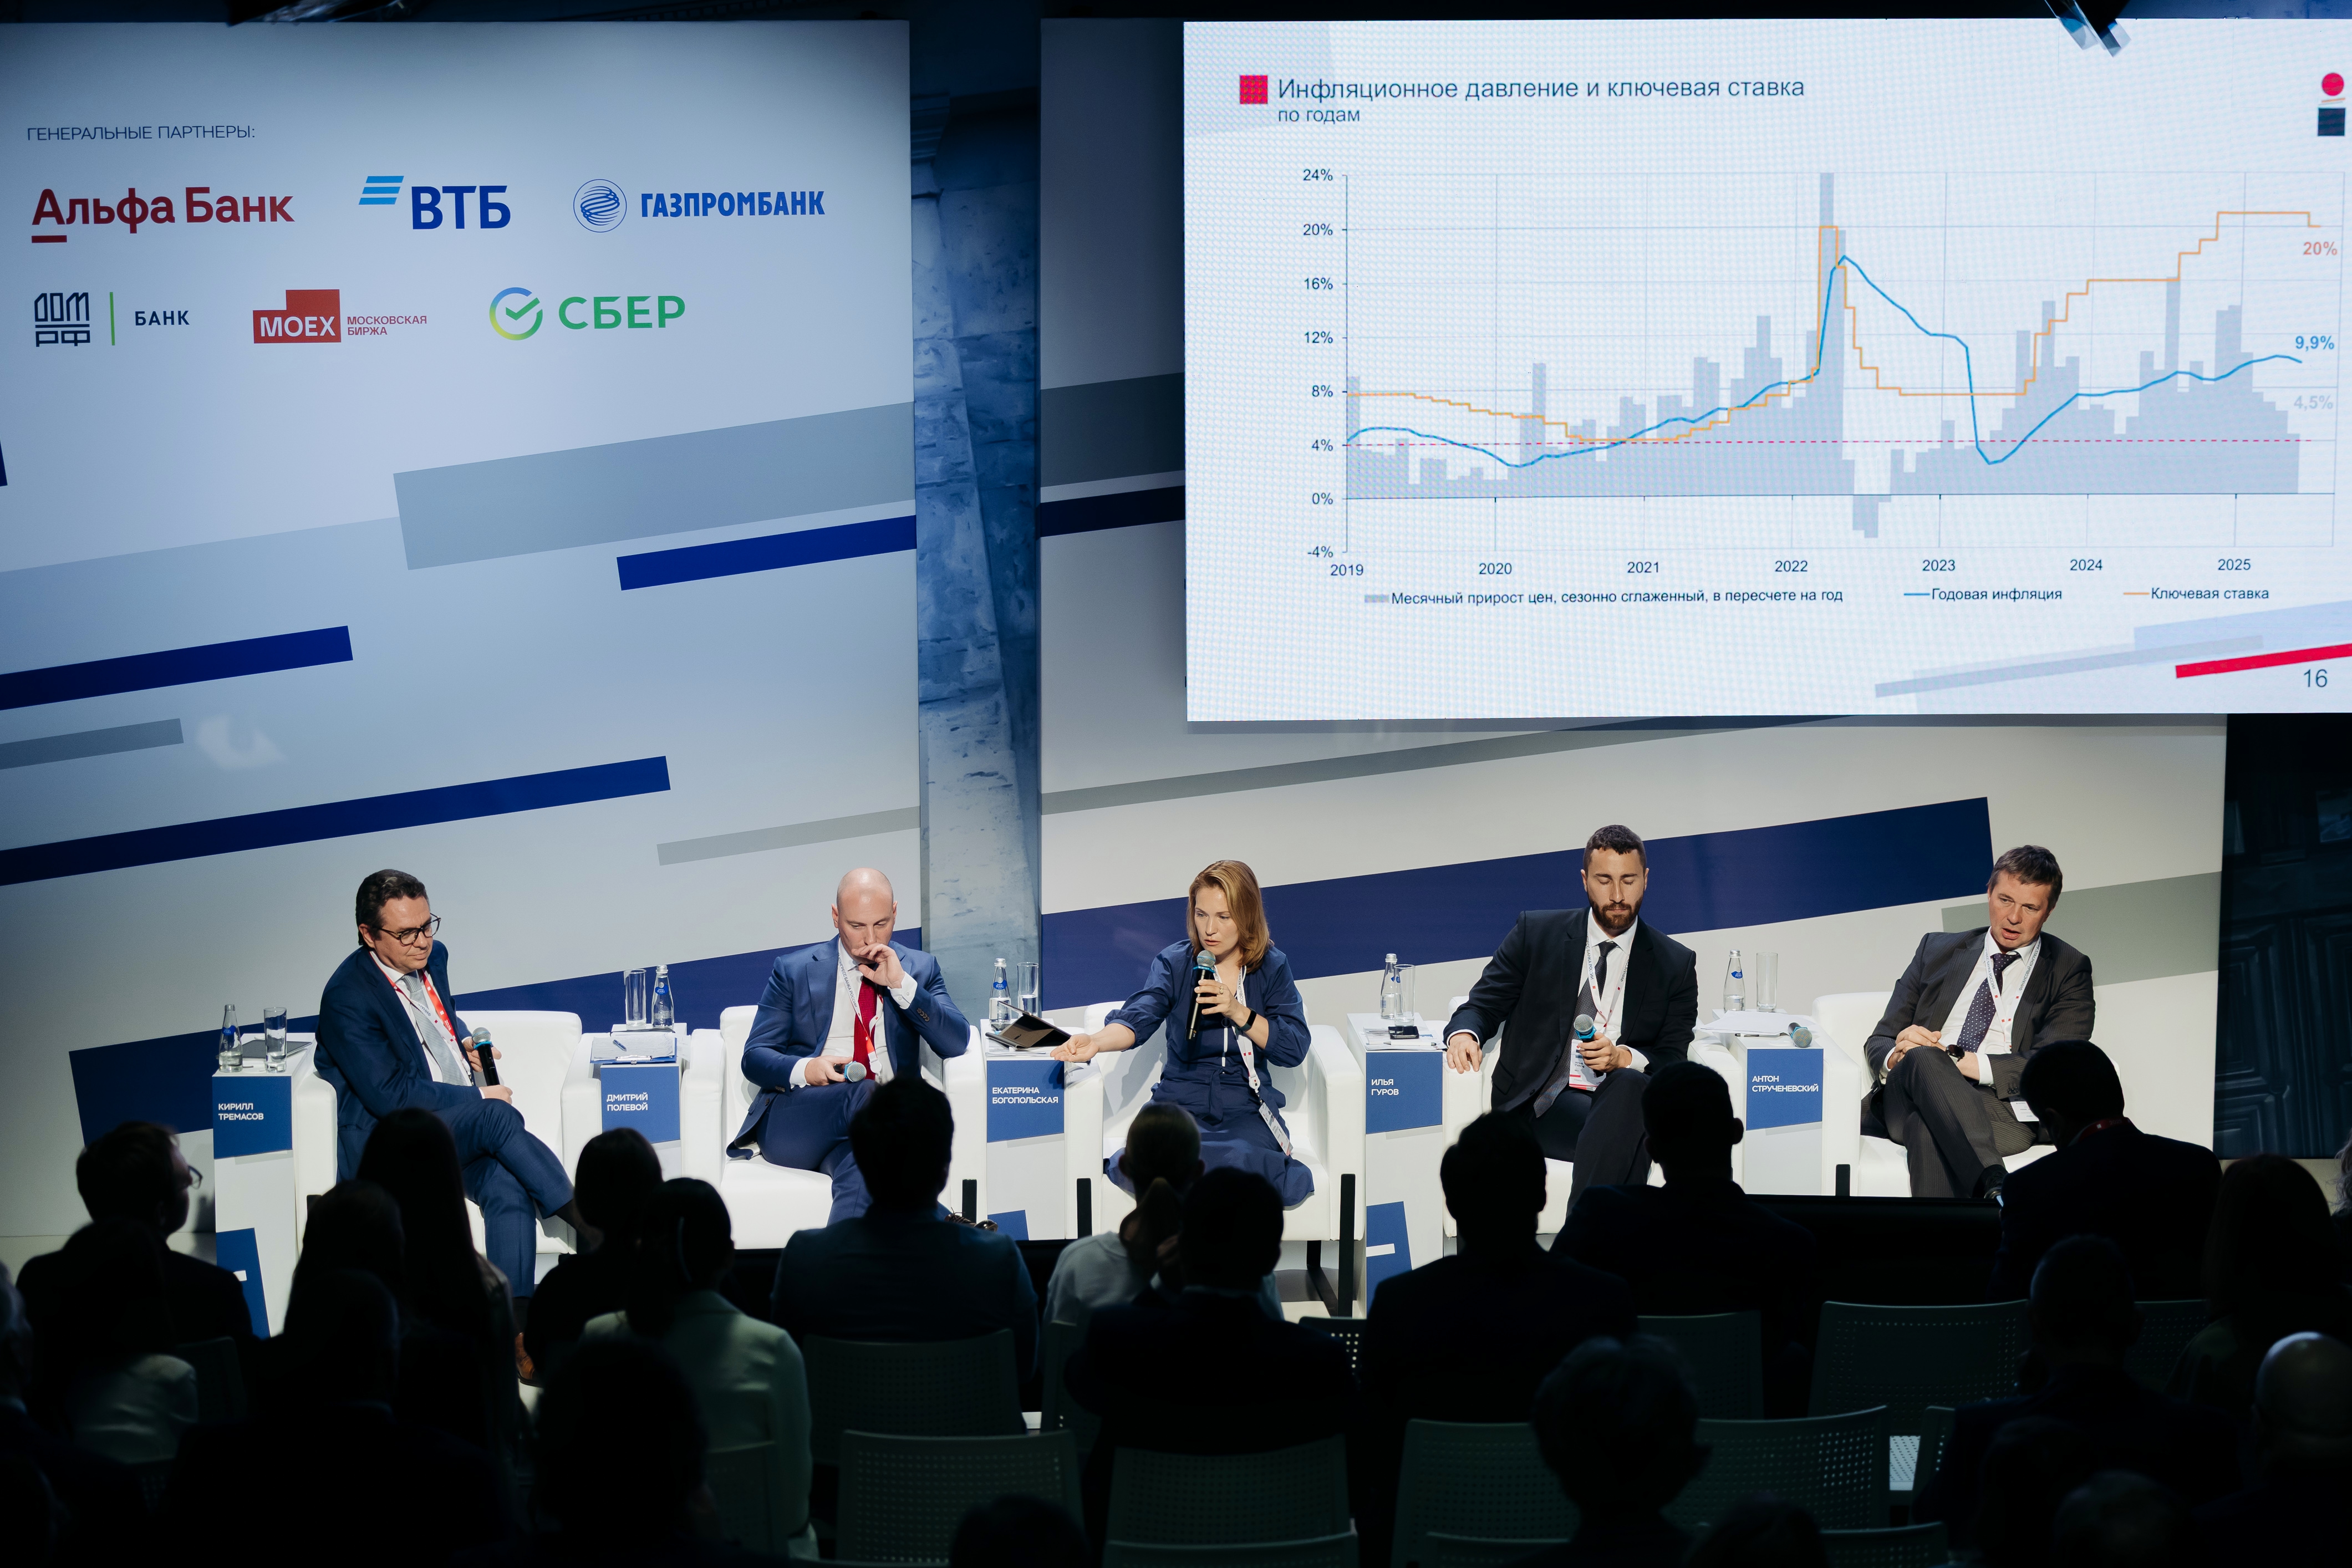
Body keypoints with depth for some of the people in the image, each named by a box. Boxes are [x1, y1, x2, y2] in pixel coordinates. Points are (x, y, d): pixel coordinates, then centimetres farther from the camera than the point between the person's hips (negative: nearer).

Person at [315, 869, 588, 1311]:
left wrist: (465, 1043, 8)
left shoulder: (432, 958, 8)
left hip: (460, 1125, 7)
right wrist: (480, 1100, -16)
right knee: (498, 1116, -31)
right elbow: (389, 1095, -20)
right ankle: (588, 1226, -21)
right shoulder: (347, 997, -16)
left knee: (509, 1187, -25)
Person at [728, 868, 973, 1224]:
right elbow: (755, 1057, 8)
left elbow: (957, 1043, 3)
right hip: (797, 1114, 0)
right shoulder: (794, 970, 13)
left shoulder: (919, 969, 17)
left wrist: (901, 984, -8)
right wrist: (804, 1069, -15)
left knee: (860, 1166, -40)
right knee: (865, 1094, -36)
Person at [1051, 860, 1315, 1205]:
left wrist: (1237, 1012, -13)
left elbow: (1294, 1049, 0)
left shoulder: (1272, 967, 6)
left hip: (1247, 1108, 1)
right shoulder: (1174, 963, 5)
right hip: (1182, 1099, -1)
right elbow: (1138, 1018, -13)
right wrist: (1095, 1042, -36)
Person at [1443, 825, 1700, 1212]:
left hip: (1627, 1099, 1)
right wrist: (1464, 1033, -13)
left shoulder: (1676, 964, 14)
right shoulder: (1536, 933, 13)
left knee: (1627, 1086, -37)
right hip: (1544, 1105, -1)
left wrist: (1624, 1057, -15)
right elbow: (1483, 1005, 12)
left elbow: (1674, 1058, 8)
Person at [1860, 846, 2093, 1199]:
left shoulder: (2068, 970, 14)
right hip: (1907, 1098, 2)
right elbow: (1879, 1043, 21)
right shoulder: (1937, 949, 24)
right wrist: (1897, 1058, -8)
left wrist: (1956, 1058, -15)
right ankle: (1993, 1184, -56)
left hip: (2004, 1109, -2)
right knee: (1921, 1056, -38)